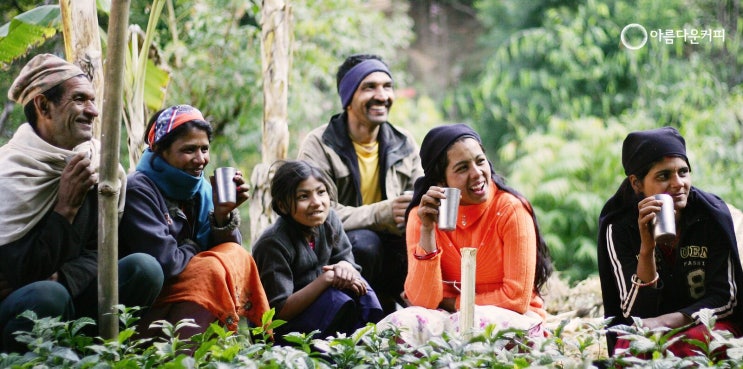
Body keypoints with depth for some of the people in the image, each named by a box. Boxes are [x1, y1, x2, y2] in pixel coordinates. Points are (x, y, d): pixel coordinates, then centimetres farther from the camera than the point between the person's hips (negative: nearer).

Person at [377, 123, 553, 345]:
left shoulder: (511, 209, -12)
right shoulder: (422, 215, -3)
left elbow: (517, 297, -14)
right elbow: (423, 300, -13)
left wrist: (449, 303, -9)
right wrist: (427, 230, -21)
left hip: (513, 319, -3)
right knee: (401, 323, -29)